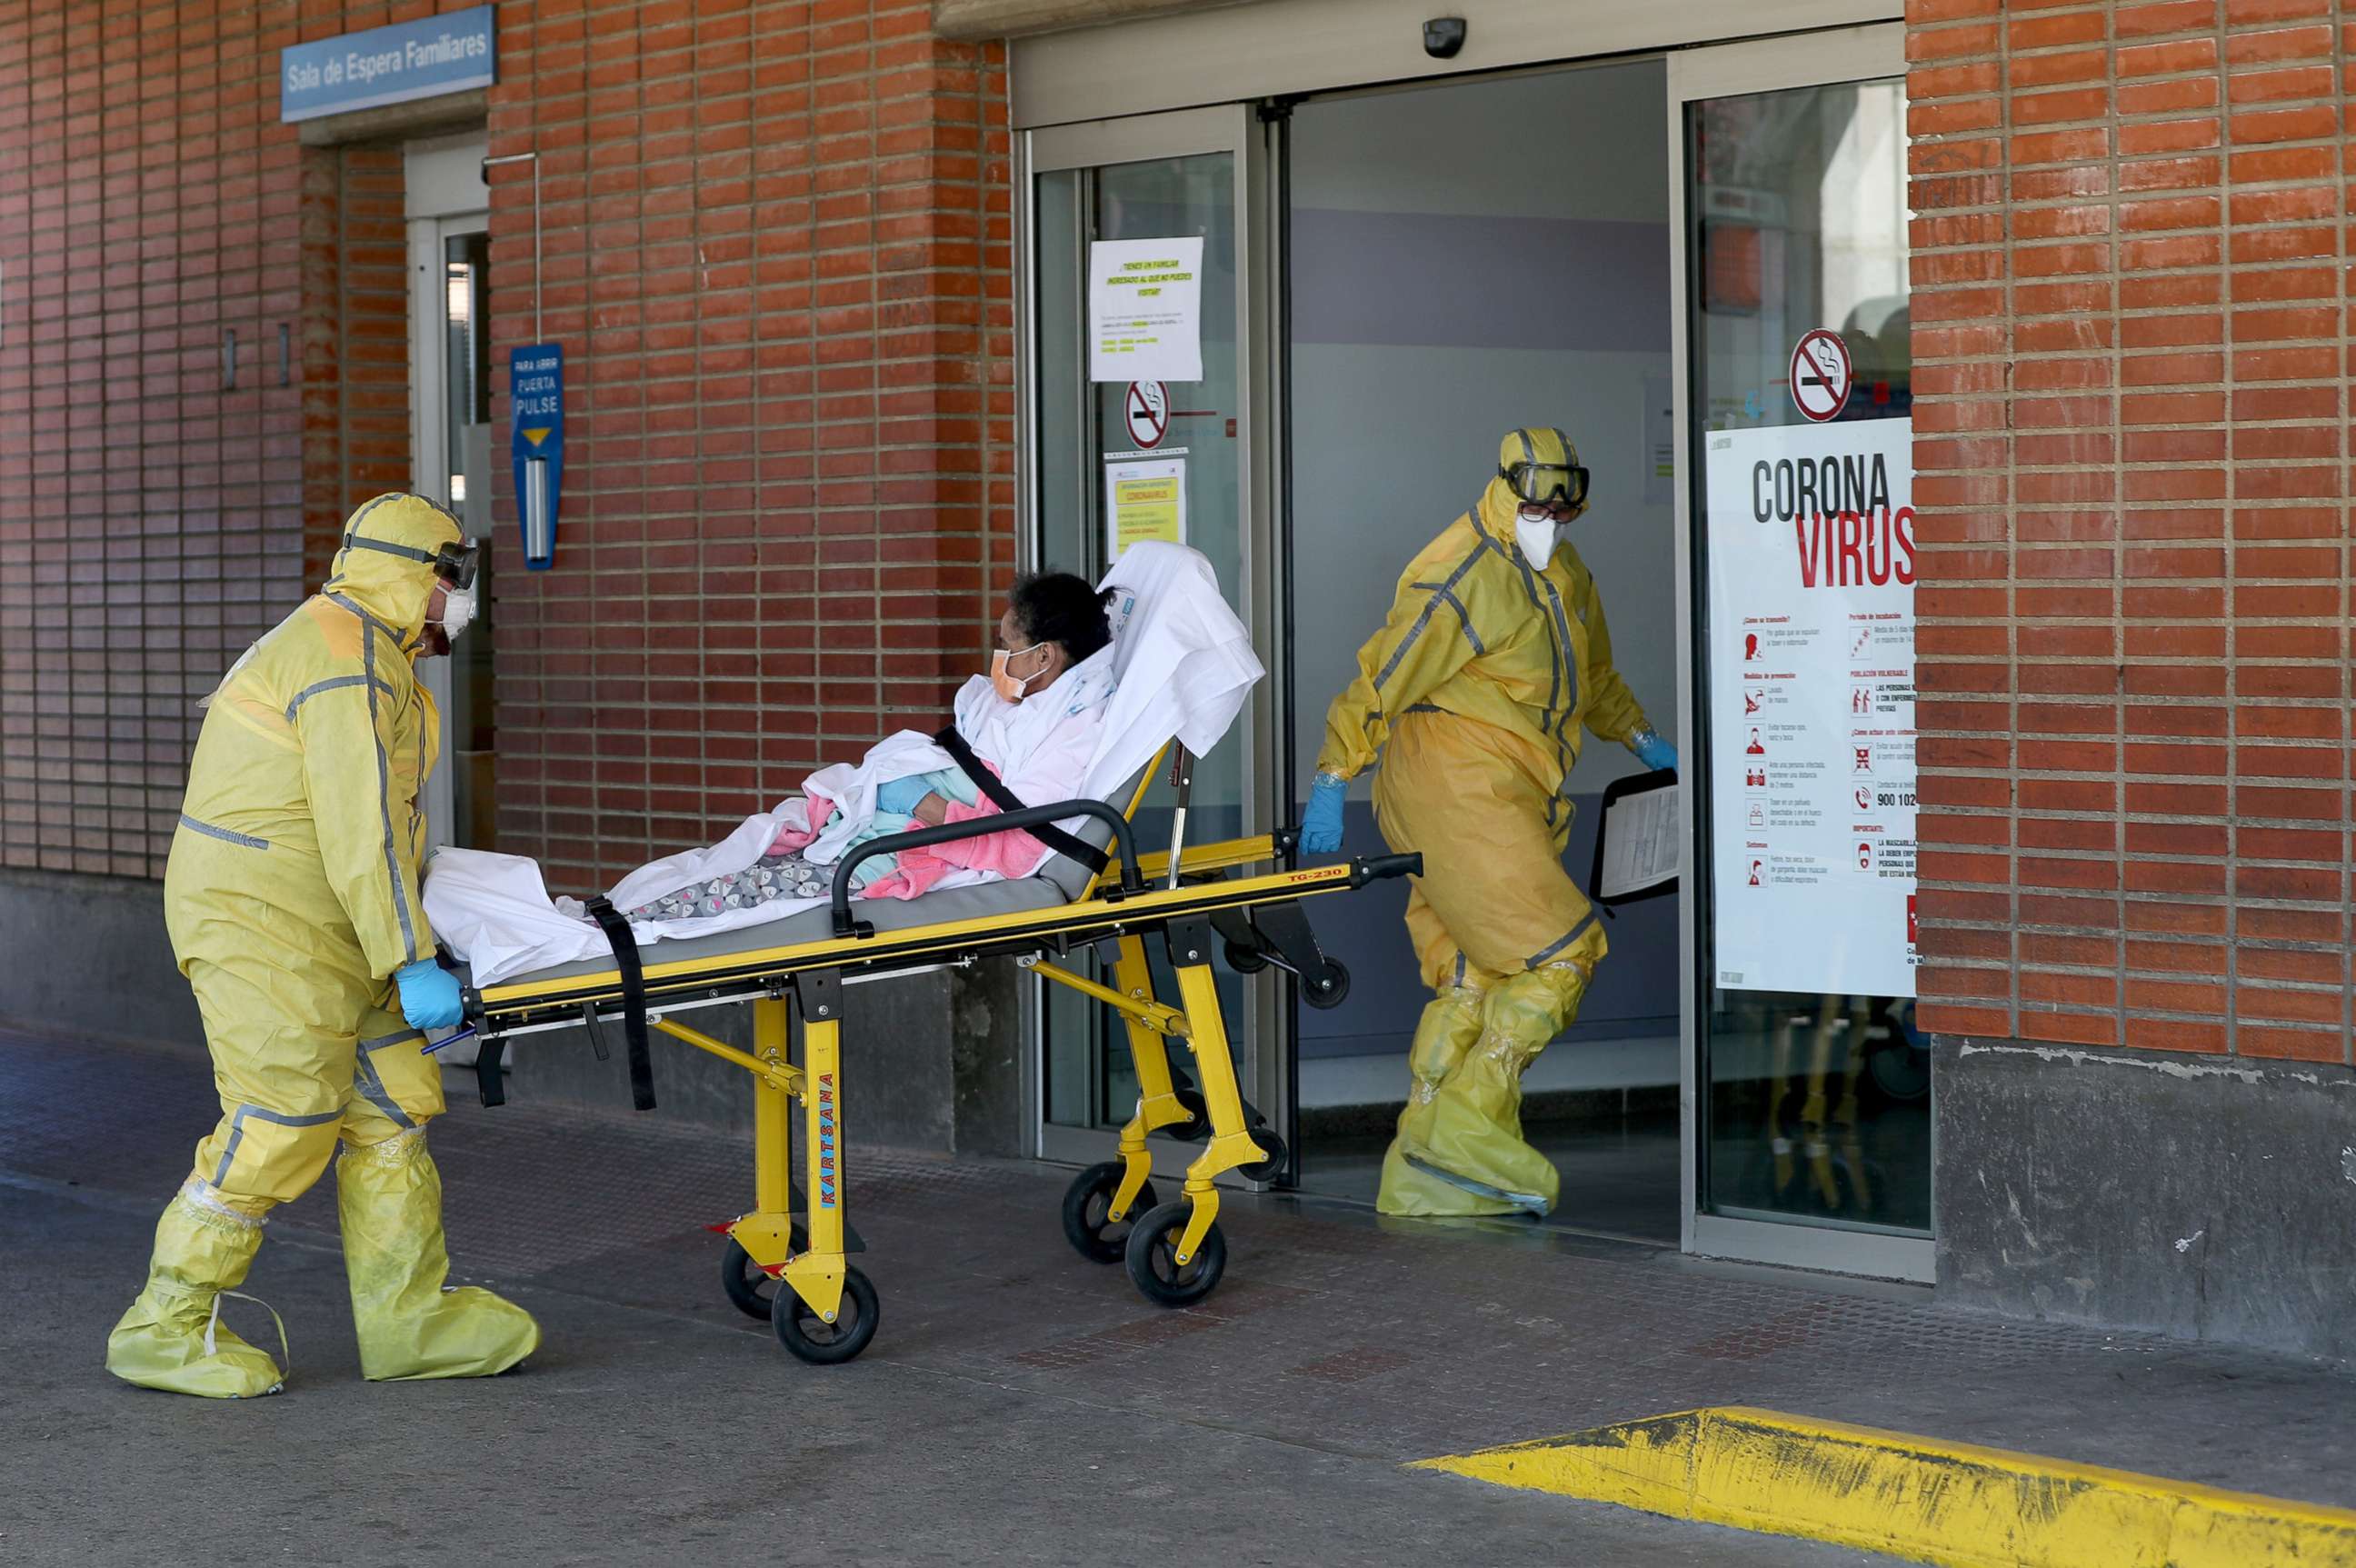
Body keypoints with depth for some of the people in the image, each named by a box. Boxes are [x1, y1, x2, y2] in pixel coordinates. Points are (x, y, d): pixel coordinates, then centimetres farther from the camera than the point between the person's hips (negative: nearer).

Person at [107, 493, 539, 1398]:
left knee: (390, 1110, 9)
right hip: (268, 917, -11)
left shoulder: (362, 647, 18)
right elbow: (360, 829, -23)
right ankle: (165, 1330, 2)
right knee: (279, 1129, -8)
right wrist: (411, 962, -24)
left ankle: (408, 1318, 13)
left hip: (316, 919, 11)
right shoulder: (349, 658, -17)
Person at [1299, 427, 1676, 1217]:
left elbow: (1593, 673, 36)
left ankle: (1419, 1176, 8)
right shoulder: (1457, 580, -11)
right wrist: (1331, 782, -10)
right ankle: (1468, 1126, -11)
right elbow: (1381, 678, -10)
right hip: (1455, 791, -9)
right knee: (1560, 952, -14)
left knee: (1472, 981, 6)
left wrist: (1640, 738, 32)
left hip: (1512, 803, 9)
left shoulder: (1565, 575, 19)